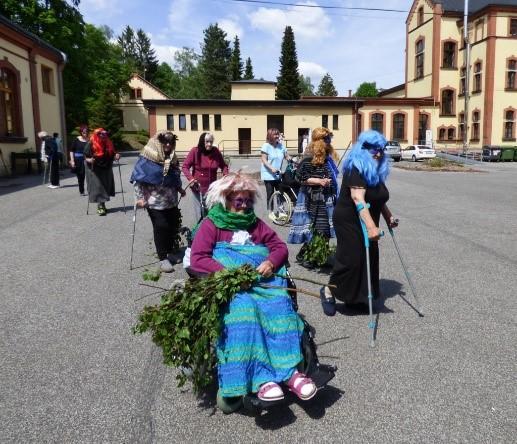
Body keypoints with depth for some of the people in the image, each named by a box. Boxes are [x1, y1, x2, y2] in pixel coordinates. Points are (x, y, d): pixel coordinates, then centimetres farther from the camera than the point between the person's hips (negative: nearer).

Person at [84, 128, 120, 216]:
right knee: (98, 187, -7)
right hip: (95, 170, -6)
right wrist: (89, 160, -28)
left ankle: (102, 205, 26)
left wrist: (116, 156, -10)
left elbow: (112, 155, 11)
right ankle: (100, 206, -2)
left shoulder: (108, 143, 4)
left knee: (106, 187, 10)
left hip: (106, 169, 6)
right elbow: (86, 157, -8)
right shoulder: (91, 144, -11)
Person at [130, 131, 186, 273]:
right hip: (155, 202, -6)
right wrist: (140, 197, -15)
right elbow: (138, 179, -12)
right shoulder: (148, 158, -11)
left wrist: (179, 189, 19)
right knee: (161, 227, -5)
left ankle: (170, 252, 27)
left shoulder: (172, 158, 9)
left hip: (171, 201, 6)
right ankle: (163, 258, 5)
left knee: (173, 226, 9)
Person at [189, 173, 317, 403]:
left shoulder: (255, 223, 26)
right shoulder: (211, 224, 11)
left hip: (261, 278, 4)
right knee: (244, 309, -35)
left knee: (279, 304, -28)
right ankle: (261, 378, -37)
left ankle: (289, 371, -31)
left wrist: (271, 262, -7)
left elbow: (280, 246, 18)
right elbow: (197, 259, -3)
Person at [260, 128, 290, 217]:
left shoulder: (281, 145, 6)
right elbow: (264, 160, -13)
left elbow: (287, 156, 10)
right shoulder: (266, 146, -9)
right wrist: (271, 168, -26)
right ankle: (270, 212, 11)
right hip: (268, 174, -5)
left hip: (278, 174, 5)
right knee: (270, 193, 0)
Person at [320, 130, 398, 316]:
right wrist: (371, 226, -43)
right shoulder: (356, 169, -20)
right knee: (352, 258, -9)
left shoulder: (376, 171, 10)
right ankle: (329, 291, 11)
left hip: (365, 223, 9)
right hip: (350, 221, -9)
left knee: (368, 259, 10)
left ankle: (356, 299, 22)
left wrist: (388, 217, 29)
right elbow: (358, 199, -33)